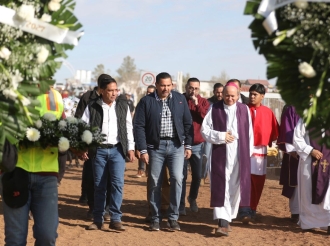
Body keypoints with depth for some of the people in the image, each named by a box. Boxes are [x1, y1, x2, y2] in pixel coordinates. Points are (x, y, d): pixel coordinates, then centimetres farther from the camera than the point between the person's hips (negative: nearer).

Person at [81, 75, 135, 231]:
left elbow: (129, 128, 10)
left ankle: (116, 219, -5)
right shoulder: (92, 107, 1)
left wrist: (130, 148, 5)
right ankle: (98, 220, 13)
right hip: (98, 150, 0)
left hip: (117, 149, 1)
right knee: (99, 185, 5)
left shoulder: (123, 106, 7)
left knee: (118, 183, -10)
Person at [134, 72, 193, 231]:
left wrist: (188, 145, 3)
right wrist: (142, 150, -8)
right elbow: (139, 126, -3)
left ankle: (173, 217, 2)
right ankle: (155, 219, 14)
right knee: (155, 183, 3)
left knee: (177, 178, -10)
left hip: (176, 145, 1)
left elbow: (188, 123, 8)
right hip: (155, 146, -1)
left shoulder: (180, 99, 5)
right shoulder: (146, 102, -1)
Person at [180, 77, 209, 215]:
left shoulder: (203, 102, 4)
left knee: (197, 175, 8)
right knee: (182, 176, -1)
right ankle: (181, 205, 8)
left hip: (198, 145, 2)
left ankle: (192, 198, 32)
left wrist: (197, 105, -18)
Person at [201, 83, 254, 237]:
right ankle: (223, 222, -10)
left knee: (235, 188, 7)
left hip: (239, 155, 2)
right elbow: (204, 129, -1)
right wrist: (221, 136, -14)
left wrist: (249, 153, 5)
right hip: (220, 155, -2)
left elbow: (249, 132, 8)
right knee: (220, 188, -7)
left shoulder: (244, 109, 6)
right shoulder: (214, 109, 0)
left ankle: (228, 218, 20)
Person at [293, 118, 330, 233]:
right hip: (309, 161, -1)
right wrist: (310, 150, -14)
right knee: (308, 192, 6)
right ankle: (307, 222, 17)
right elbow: (297, 139, -2)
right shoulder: (304, 120, 2)